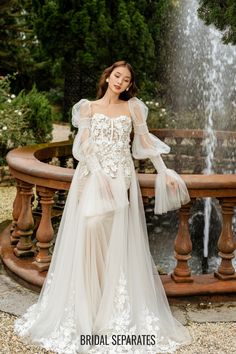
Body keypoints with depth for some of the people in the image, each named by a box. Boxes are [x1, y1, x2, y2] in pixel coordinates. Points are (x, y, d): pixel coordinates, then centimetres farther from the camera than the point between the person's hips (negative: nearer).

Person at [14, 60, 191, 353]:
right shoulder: (89, 107, 9)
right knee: (88, 232, -10)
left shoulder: (132, 107, 11)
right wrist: (100, 173, -17)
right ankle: (85, 310, 3)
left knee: (119, 240, -4)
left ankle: (118, 311, 8)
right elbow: (84, 145, -2)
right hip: (93, 176, 0)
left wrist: (165, 172, 5)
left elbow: (146, 141, 11)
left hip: (122, 179, 0)